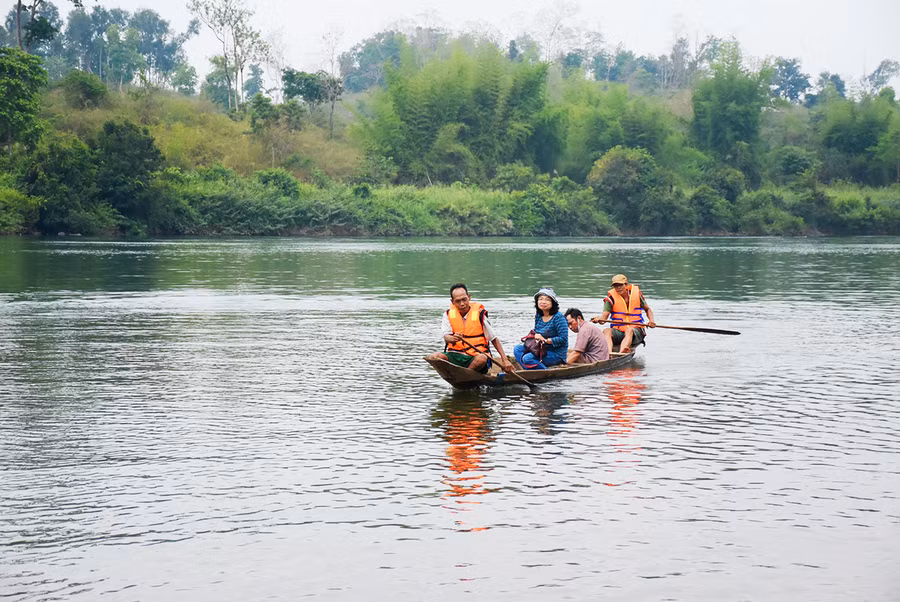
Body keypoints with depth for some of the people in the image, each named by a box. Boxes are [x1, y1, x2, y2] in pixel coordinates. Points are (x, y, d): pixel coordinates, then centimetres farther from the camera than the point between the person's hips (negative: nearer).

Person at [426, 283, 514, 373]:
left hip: (476, 356, -1)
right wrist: (453, 338, -34)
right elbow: (446, 337, -8)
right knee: (433, 357, -27)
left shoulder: (479, 315, 1)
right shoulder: (448, 315, 6)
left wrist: (505, 360, 1)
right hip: (455, 355, 2)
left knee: (482, 358, -39)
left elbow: (494, 339, 8)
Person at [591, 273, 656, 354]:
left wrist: (651, 321, 0)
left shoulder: (636, 293, 5)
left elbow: (647, 309, 20)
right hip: (618, 331, 1)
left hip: (635, 331, -1)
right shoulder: (611, 297, 2)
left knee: (629, 330, -36)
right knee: (607, 331, -31)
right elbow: (604, 316, -8)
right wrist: (598, 319, -32)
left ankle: (622, 352, -64)